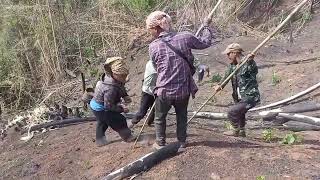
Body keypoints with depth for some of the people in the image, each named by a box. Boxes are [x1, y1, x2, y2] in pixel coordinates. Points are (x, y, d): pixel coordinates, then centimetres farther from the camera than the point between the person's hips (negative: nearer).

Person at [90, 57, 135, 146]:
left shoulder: (116, 80, -14)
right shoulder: (110, 88, -40)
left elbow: (121, 88, 10)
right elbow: (109, 106, -31)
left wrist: (125, 96, -6)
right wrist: (122, 109, -22)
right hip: (100, 109, -10)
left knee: (102, 122, 28)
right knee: (120, 120, 1)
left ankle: (100, 140, 46)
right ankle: (127, 137, 20)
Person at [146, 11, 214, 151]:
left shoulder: (153, 47, -10)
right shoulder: (184, 37, -8)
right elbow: (205, 42, 8)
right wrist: (206, 26, 26)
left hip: (164, 91, -2)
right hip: (184, 89, 2)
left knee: (159, 118, 23)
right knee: (182, 116, 25)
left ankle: (160, 144, 34)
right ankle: (182, 143, 34)